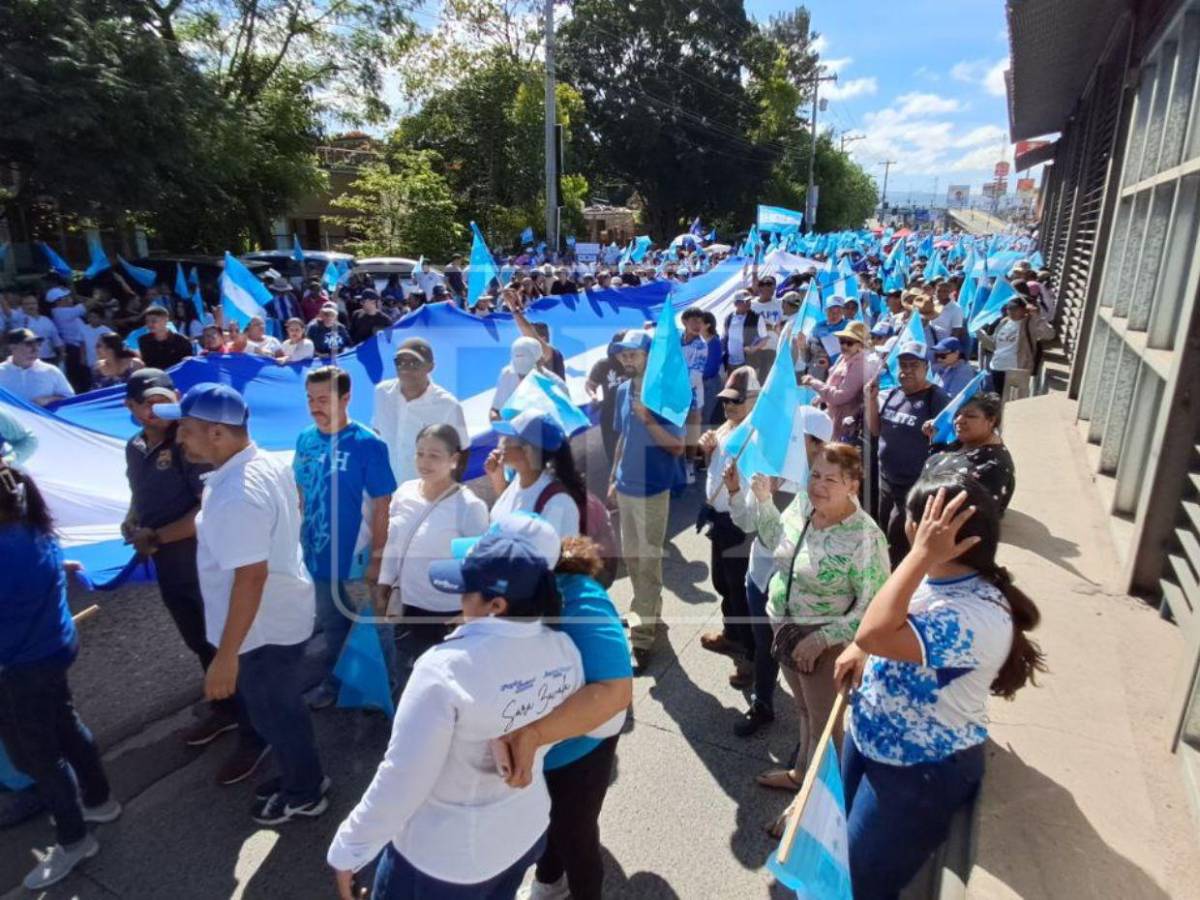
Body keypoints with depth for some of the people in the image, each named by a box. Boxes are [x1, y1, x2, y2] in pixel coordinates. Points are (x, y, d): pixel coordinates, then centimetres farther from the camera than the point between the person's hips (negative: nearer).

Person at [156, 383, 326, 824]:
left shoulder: (236, 495, -32)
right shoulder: (270, 463, -2)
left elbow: (251, 577, -31)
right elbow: (292, 513, 15)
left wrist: (226, 656, -25)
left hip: (263, 628, -9)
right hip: (284, 613, 9)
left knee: (273, 713, 14)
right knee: (281, 706, 26)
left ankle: (304, 794, 36)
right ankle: (303, 776, 46)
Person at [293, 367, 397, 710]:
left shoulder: (367, 444, -18)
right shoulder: (305, 439, -2)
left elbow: (382, 505, -15)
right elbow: (301, 491, 9)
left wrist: (377, 557, -14)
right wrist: (297, 537, 11)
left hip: (352, 555, -5)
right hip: (316, 551, 6)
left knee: (363, 624, 13)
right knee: (331, 621, 24)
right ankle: (334, 679, 47)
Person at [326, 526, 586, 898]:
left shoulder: (447, 669, -31)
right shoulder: (566, 651, -13)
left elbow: (402, 778, -25)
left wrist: (348, 849, -11)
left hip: (444, 856, -5)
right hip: (527, 830, 5)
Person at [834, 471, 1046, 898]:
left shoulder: (977, 615, -35)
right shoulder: (934, 574, -7)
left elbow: (874, 635, -45)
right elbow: (883, 623, 14)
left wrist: (921, 554, -41)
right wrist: (857, 651, -2)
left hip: (920, 772, -8)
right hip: (867, 737, 8)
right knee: (848, 843, 29)